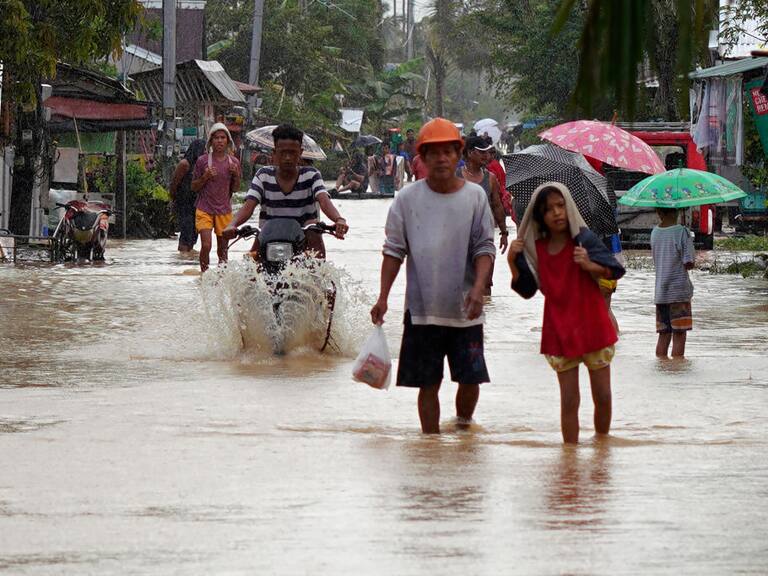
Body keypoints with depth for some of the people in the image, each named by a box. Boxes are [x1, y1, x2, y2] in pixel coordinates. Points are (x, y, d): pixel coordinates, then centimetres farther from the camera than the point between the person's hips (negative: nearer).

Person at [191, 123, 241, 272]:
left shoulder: (233, 162, 4)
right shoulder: (203, 161, -4)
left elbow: (235, 188, 11)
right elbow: (194, 187, 1)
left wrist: (236, 175, -8)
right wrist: (205, 177, -17)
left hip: (224, 210, 3)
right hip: (204, 209, -3)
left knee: (223, 248, 6)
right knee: (206, 245, -15)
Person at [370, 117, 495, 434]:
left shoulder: (475, 196, 1)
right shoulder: (407, 198, 1)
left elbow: (485, 248, 1)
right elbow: (394, 250, 4)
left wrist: (478, 289, -15)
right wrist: (383, 297, -3)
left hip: (464, 309, 0)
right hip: (422, 309, 0)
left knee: (470, 379, 1)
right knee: (428, 384, 4)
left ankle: (463, 426, 27)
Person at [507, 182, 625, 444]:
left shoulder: (584, 239, -9)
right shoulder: (535, 248, 1)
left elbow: (615, 270, -9)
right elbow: (526, 289, 7)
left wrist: (589, 265, -27)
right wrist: (513, 262, -7)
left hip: (593, 328, -2)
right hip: (559, 332, 2)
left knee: (602, 397, 6)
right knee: (569, 401, 1)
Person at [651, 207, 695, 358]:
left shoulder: (654, 232, 5)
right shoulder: (682, 232, -12)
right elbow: (689, 263, -14)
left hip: (660, 293, 5)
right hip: (679, 291, -5)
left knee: (664, 334, 11)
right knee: (679, 334, -1)